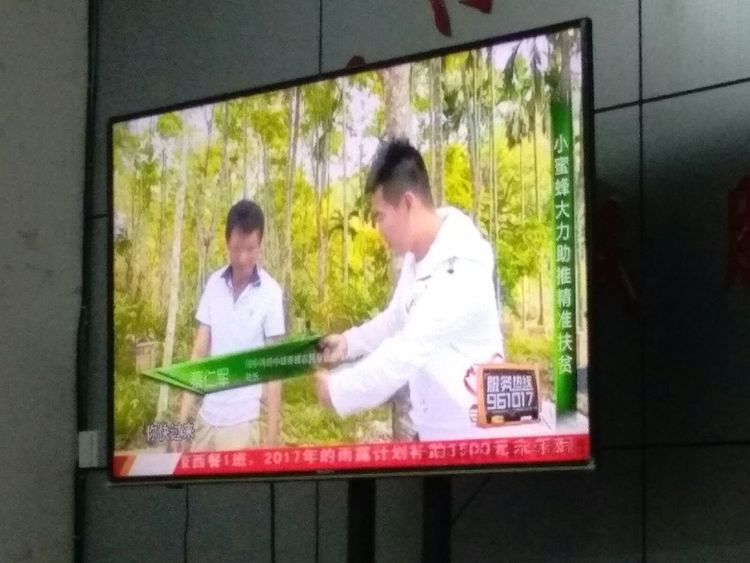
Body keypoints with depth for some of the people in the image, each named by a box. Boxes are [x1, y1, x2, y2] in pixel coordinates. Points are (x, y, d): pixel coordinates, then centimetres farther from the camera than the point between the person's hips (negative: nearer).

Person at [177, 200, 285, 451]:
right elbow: (199, 352, 7)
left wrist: (272, 432, -9)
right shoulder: (213, 284, 3)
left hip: (242, 419, -4)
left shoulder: (271, 293, -8)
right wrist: (183, 416, 2)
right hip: (206, 415, 4)